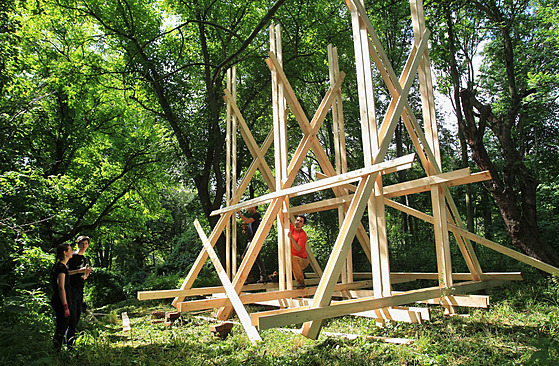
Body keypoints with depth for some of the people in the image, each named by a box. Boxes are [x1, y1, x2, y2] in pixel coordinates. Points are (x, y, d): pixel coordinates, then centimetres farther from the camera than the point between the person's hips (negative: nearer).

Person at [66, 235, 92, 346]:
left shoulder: (85, 259, 17)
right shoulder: (73, 257, -7)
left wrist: (86, 274, 1)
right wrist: (79, 271, -21)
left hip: (80, 289, 8)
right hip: (72, 288, -8)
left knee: (78, 314, 11)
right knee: (72, 314, -7)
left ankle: (72, 335, 21)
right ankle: (70, 339, 0)